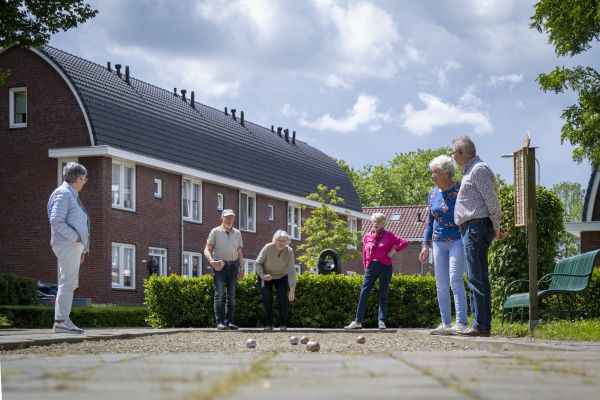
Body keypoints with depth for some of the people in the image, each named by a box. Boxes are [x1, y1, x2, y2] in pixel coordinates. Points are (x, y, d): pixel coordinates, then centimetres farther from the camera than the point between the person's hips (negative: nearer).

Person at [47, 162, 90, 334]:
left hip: (74, 244, 10)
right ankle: (61, 322, -15)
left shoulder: (72, 195, 22)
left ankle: (64, 320, 14)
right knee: (68, 283, -13)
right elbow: (56, 221, -19)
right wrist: (76, 237, -17)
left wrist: (82, 249, 21)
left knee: (69, 284, 11)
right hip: (67, 244, -10)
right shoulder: (63, 193, -9)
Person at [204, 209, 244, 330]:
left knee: (232, 295, 2)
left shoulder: (237, 233, 15)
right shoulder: (215, 232, 3)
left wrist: (241, 268, 10)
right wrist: (211, 261, -19)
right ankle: (220, 322, -7)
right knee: (220, 294, -7)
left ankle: (229, 321, 6)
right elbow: (207, 250, -2)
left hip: (233, 265, 4)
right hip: (219, 265, -4)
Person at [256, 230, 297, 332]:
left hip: (281, 276, 1)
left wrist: (292, 290, -40)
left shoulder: (289, 252, -27)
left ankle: (283, 324, -10)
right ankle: (268, 324, -11)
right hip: (266, 276, -1)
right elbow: (258, 263, -14)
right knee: (267, 296, -20)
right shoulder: (267, 248, -28)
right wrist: (262, 275, -31)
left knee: (283, 296, -20)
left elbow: (292, 271, -32)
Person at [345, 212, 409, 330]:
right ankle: (358, 321, -4)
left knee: (383, 295, 1)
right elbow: (365, 254, 14)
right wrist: (366, 267, 8)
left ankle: (382, 321, 2)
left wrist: (393, 251, -4)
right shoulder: (367, 236, 11)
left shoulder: (388, 235, 3)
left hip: (385, 267, -2)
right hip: (371, 266, 2)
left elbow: (404, 242, 1)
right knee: (364, 293, -4)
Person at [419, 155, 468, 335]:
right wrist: (426, 245, 12)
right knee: (441, 285, 4)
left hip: (457, 241, -6)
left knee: (455, 280, -16)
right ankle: (445, 324, 9)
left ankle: (461, 323, -18)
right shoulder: (432, 194, 12)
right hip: (439, 243, 6)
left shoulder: (461, 190, -5)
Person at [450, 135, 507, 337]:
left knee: (477, 278, -12)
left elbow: (491, 200, -15)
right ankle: (480, 324, 13)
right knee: (475, 278, 10)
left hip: (476, 227, -11)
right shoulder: (471, 171, 22)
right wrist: (495, 226, 20)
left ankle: (481, 325, -13)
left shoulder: (478, 169, -10)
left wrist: (496, 227, -11)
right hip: (471, 229, 11)